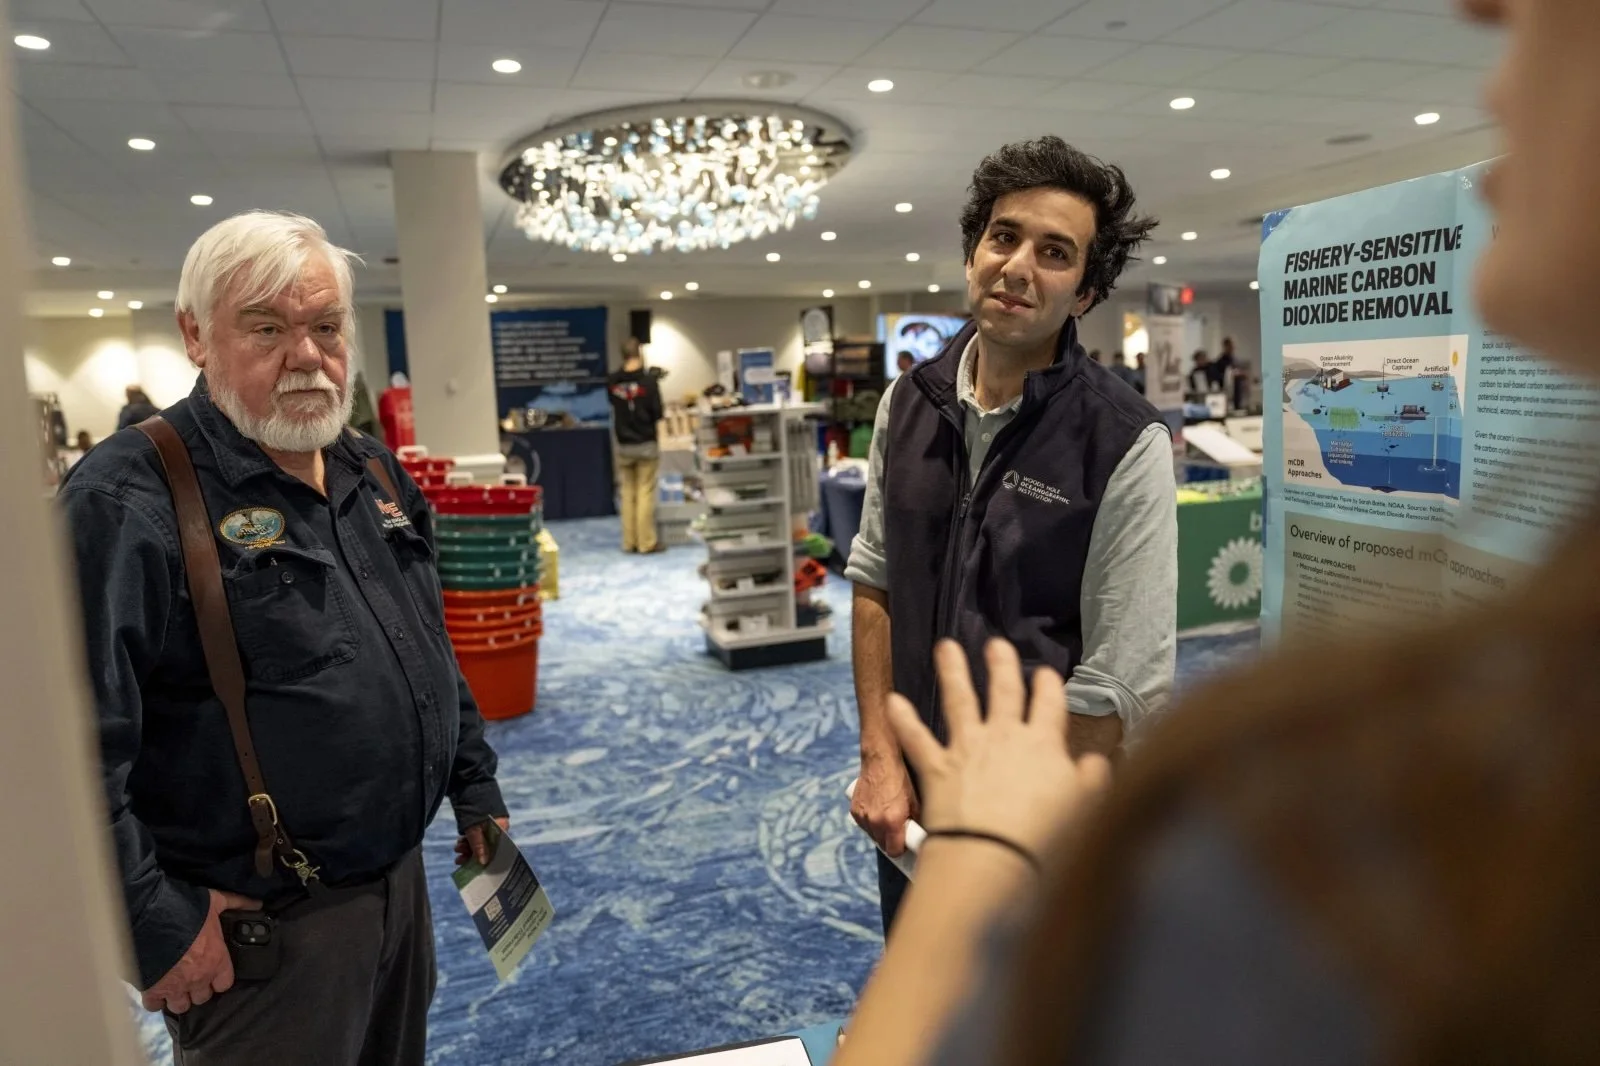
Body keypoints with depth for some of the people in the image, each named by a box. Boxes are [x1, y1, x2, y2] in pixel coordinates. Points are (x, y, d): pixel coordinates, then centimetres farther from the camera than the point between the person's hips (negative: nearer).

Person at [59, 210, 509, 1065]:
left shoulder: (375, 472, 6)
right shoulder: (128, 502, -19)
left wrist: (474, 786, 15)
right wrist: (155, 926, -20)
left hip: (401, 879, 8)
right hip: (260, 929, -7)